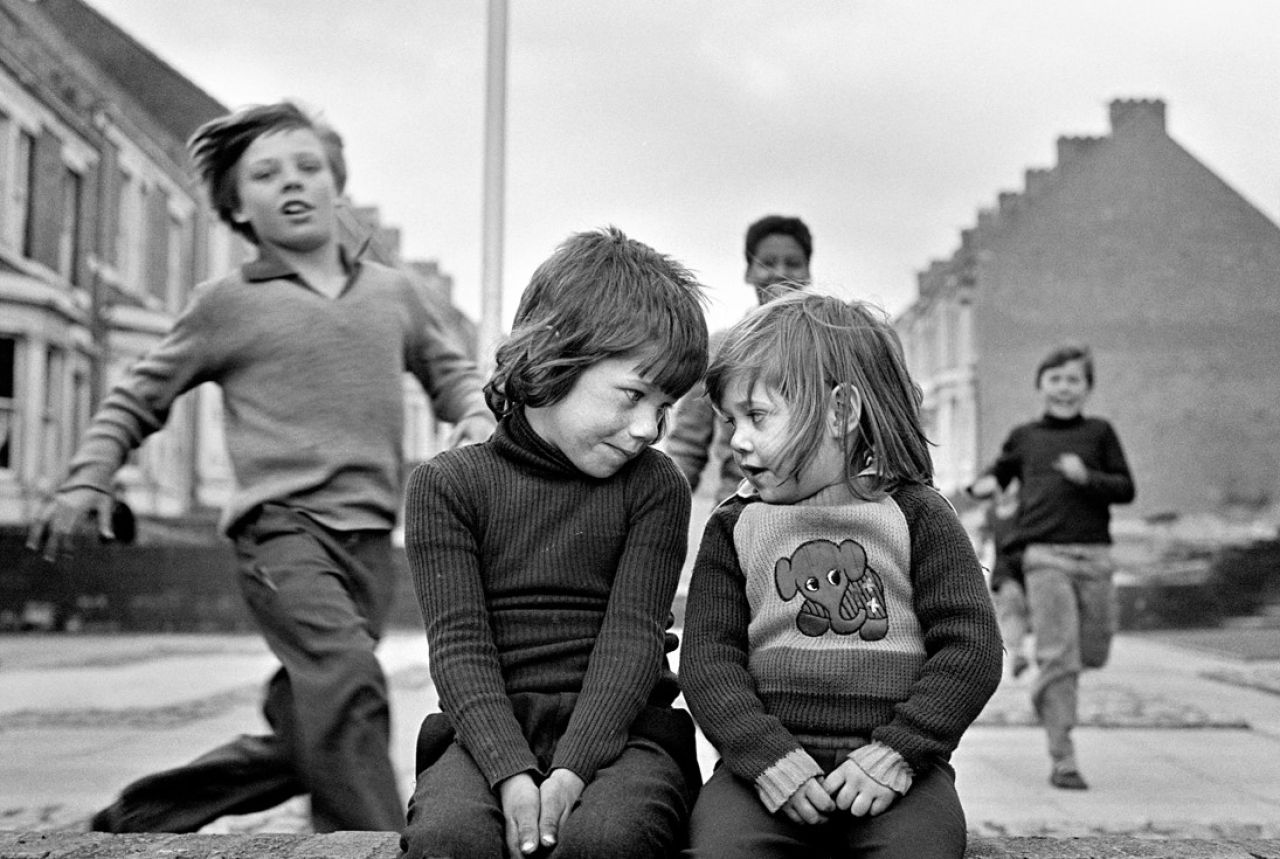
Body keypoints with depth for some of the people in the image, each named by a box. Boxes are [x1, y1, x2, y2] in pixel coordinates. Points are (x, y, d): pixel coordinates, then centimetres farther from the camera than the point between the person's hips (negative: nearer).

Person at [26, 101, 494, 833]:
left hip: (370, 536, 4)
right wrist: (88, 478, 3)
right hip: (282, 525, -4)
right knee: (347, 678, -30)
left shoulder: (392, 292, 15)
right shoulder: (228, 303, 6)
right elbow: (139, 398, 16)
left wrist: (479, 413, 7)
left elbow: (450, 369, 29)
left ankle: (137, 818, 27)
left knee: (300, 743, 8)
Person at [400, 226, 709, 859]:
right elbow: (458, 642, -5)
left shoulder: (654, 487, 7)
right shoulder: (447, 485, 5)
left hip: (618, 729, 0)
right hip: (491, 733, 0)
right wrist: (511, 772, -20)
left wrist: (572, 767, -19)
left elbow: (631, 637, -4)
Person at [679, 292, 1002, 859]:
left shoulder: (917, 514, 5)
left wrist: (897, 752, -11)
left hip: (894, 762, -1)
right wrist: (766, 755, -11)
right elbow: (708, 657, 4)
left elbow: (971, 650, 0)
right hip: (770, 762, 1)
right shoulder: (734, 527, 11)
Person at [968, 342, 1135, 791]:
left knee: (1094, 653, 7)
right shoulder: (1024, 438, 12)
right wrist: (984, 485, 3)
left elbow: (1126, 489, 5)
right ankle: (1062, 760, -3)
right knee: (1058, 657, -8)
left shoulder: (1099, 433, 10)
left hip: (1094, 555, 2)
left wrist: (1086, 476, -12)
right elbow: (999, 472, 26)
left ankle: (1045, 689, 40)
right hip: (1045, 554, -1)